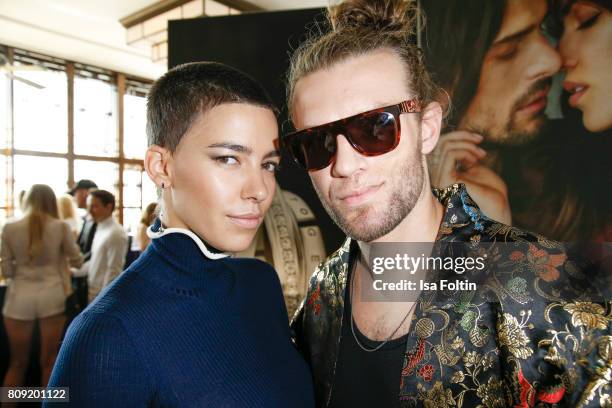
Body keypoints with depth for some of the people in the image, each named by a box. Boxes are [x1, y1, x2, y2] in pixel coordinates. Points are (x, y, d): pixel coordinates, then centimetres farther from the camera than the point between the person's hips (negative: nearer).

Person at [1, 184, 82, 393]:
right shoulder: (60, 227, -6)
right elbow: (77, 260, 5)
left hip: (20, 297, 1)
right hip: (52, 296, -1)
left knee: (17, 362, 16)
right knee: (49, 361, 11)